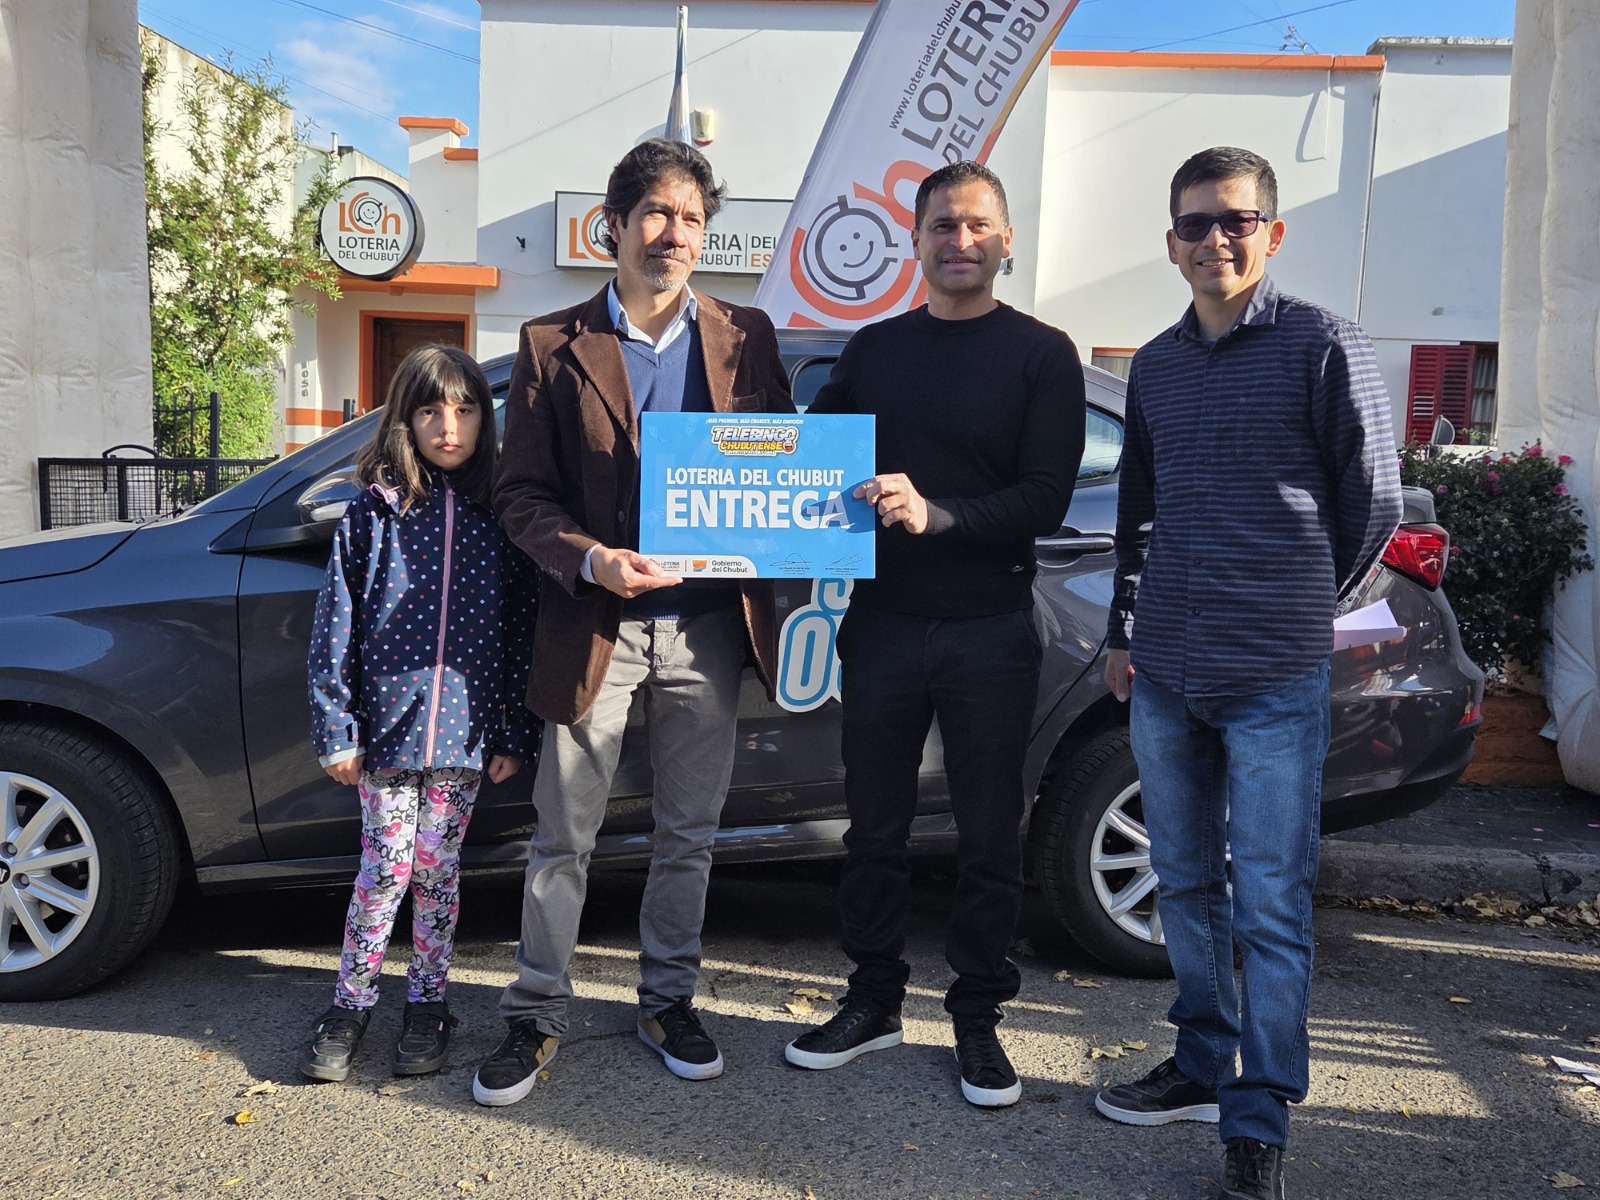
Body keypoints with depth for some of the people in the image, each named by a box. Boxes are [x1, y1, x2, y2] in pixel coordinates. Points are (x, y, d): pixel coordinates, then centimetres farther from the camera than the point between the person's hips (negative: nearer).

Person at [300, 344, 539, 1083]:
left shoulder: (500, 516, 3)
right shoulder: (373, 511, 0)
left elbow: (522, 630, 3)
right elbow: (336, 628, 0)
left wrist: (515, 735, 0)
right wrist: (336, 730, -4)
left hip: (465, 730, 1)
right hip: (386, 725, -1)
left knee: (437, 870, 10)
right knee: (385, 868, 4)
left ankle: (427, 1005, 26)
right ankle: (350, 1005, 23)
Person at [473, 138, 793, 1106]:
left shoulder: (746, 338, 7)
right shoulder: (554, 345, 1)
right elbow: (520, 493, -1)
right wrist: (591, 561, -18)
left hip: (709, 626, 2)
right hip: (596, 625, -2)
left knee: (689, 835, 13)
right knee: (563, 838, 8)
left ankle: (668, 1001, 32)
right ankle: (537, 1016, 25)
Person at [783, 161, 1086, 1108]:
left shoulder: (1042, 354, -1)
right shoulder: (873, 350, 11)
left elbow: (1046, 499, -11)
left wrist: (937, 515, -27)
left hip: (990, 632, -3)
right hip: (883, 621, 3)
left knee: (990, 836, 8)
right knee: (875, 825, 12)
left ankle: (979, 1015, 25)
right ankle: (875, 1001, 29)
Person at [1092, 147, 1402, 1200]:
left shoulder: (1321, 346, -4)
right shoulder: (1155, 365, 12)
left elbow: (1376, 501, 1)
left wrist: (1299, 605, 8)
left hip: (1275, 681, -5)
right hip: (1164, 675, 6)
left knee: (1271, 905, -1)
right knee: (1186, 885, 14)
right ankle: (1203, 1065, 31)